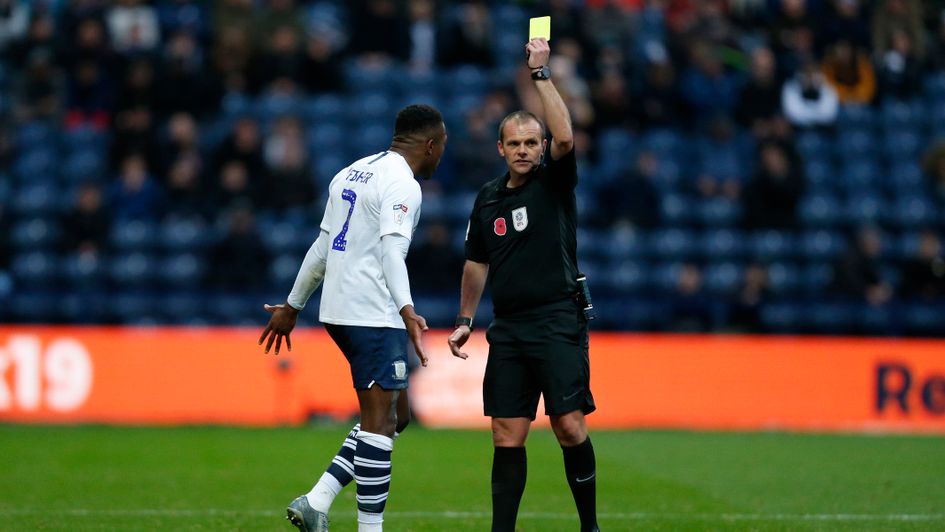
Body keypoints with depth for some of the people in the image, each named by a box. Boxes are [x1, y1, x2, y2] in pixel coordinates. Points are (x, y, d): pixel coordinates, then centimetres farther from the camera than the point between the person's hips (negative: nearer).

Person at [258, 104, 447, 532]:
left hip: (339, 312, 9)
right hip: (373, 316, -9)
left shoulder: (351, 172, 18)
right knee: (381, 420, -7)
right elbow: (392, 250, -24)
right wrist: (407, 311, -35)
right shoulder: (402, 185, -9)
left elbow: (323, 246, 24)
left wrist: (293, 306, 30)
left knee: (397, 415, 13)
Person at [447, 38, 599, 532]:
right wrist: (465, 319, 18)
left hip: (558, 321, -4)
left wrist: (541, 72, -20)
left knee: (570, 427, -9)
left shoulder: (555, 183, -1)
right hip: (508, 329, 4)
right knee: (507, 436, 2)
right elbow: (477, 262, 23)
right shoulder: (488, 199, 12)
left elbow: (565, 138, -21)